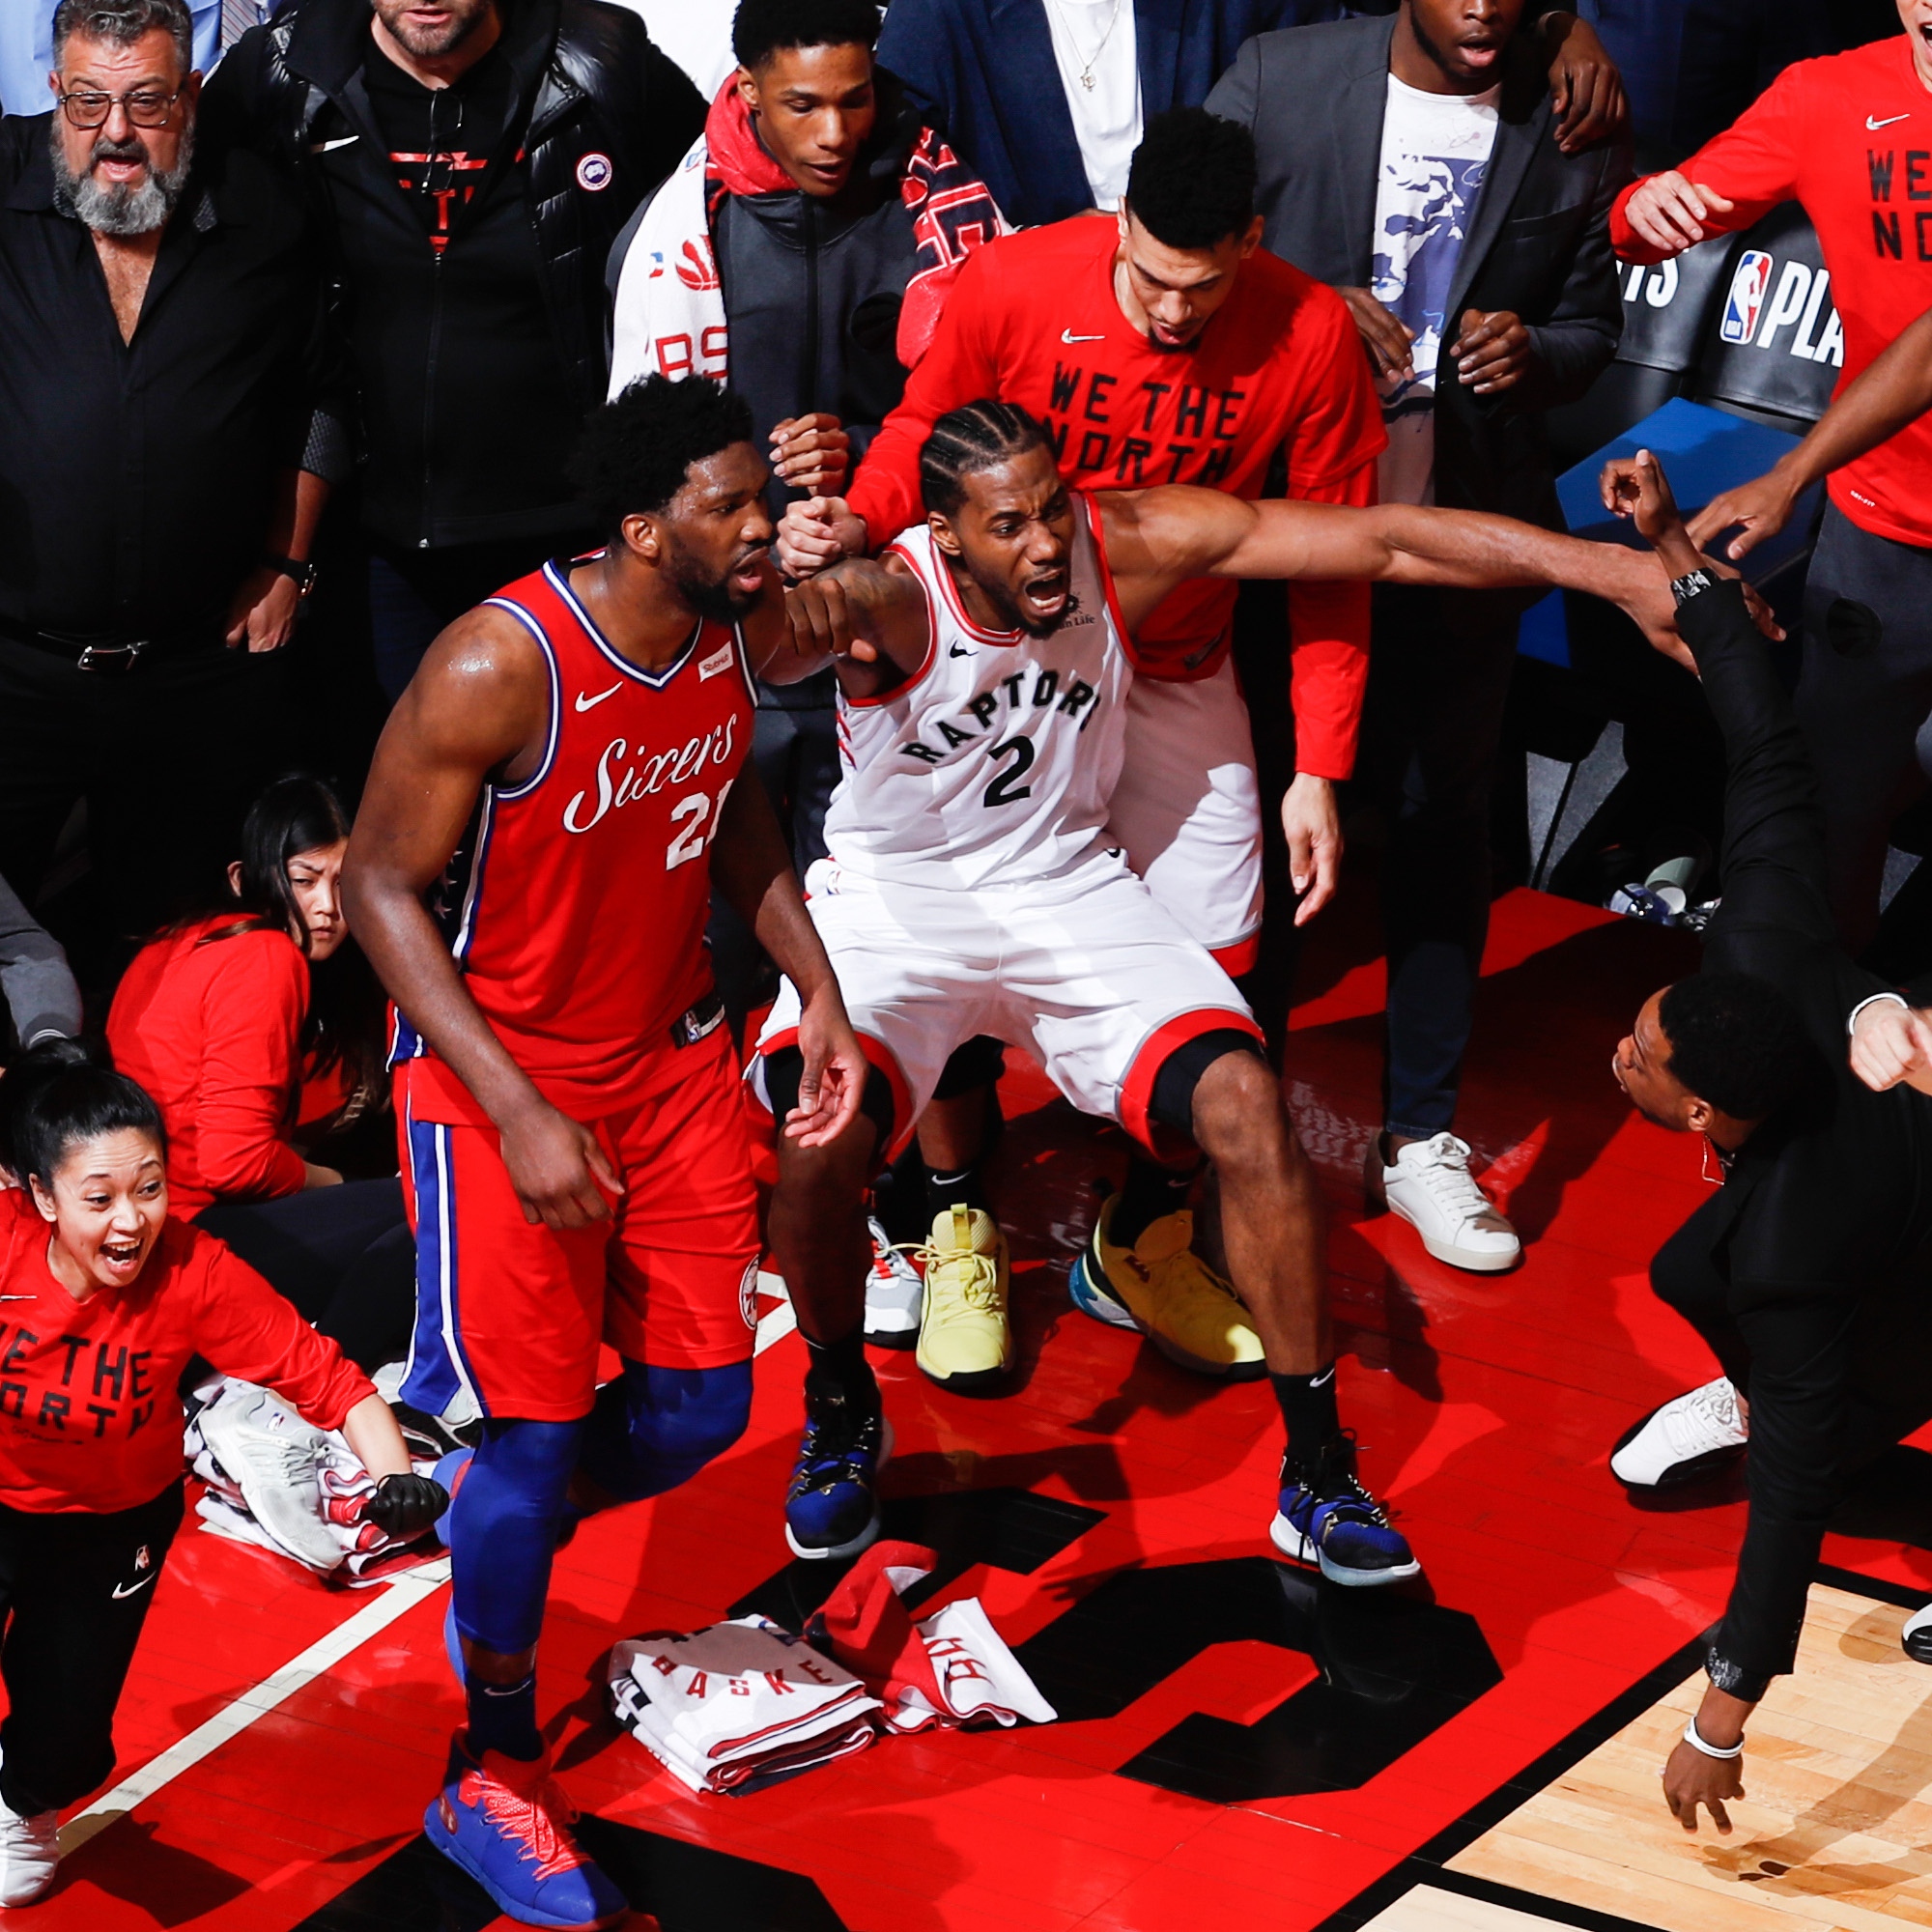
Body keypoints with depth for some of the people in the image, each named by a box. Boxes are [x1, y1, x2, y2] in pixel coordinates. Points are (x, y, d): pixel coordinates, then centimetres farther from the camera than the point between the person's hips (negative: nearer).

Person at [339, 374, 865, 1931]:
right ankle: (494, 1775, 14)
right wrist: (518, 1114, -24)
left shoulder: (743, 632, -7)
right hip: (497, 1074, -6)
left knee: (704, 1405, 6)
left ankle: (504, 1537, 36)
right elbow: (380, 889, -19)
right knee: (539, 1425, -5)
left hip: (670, 1056, 6)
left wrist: (818, 990, 4)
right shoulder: (501, 668, -27)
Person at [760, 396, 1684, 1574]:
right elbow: (848, 597, -53)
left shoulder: (1130, 543, -17)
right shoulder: (901, 596, -26)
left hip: (1068, 890, 3)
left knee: (1246, 1104, -18)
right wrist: (825, 588, -80)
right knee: (819, 1138, -28)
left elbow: (1383, 542, -21)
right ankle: (841, 1413, 4)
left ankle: (1318, 1475, -4)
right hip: (893, 901, -3)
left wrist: (1609, 567, -30)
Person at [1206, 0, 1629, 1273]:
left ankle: (1420, 1133, 19)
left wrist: (1536, 354, -15)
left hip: (1468, 528, 1)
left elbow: (1593, 323, 8)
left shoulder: (1576, 130, -3)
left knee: (1444, 818, 8)